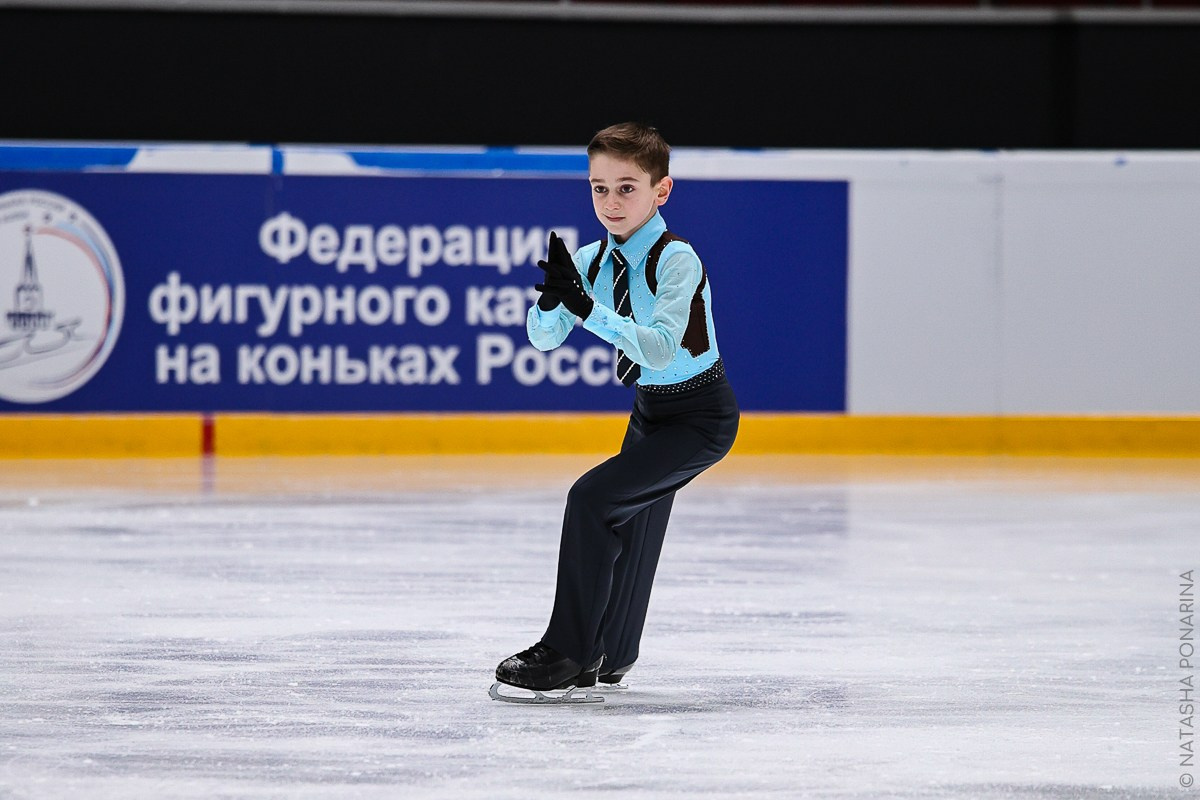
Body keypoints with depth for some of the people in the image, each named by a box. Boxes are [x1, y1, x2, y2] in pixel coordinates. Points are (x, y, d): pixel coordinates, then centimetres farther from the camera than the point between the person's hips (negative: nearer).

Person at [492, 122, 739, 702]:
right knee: (631, 522, 19)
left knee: (594, 498, -19)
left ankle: (567, 651, -12)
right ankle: (611, 657, 37)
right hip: (650, 408, 8)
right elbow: (544, 338, -6)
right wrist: (553, 297, -27)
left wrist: (588, 307, -44)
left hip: (701, 415, -8)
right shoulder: (592, 261, -3)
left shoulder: (677, 260, -24)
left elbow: (660, 349, -36)